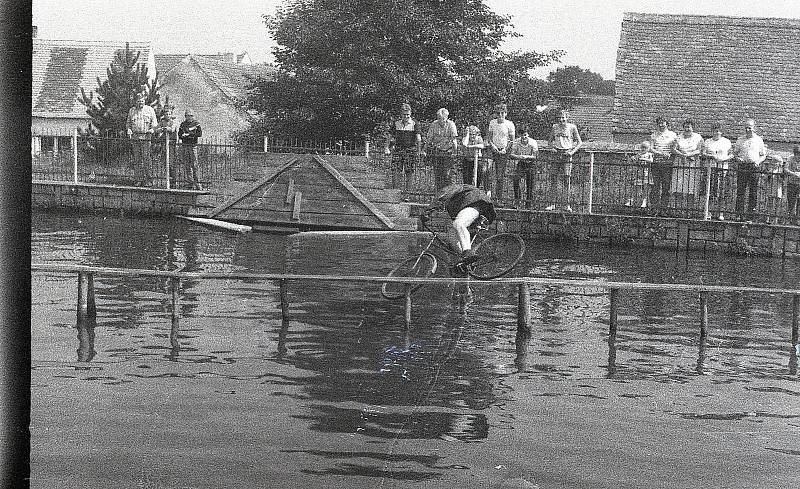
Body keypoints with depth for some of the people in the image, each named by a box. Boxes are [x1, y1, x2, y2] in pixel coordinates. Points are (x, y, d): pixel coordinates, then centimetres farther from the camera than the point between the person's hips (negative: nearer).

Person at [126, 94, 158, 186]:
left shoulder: (149, 110, 8)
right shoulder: (131, 111, 15)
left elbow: (154, 121, 7)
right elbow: (128, 122, 21)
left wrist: (152, 129, -11)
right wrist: (129, 130, 2)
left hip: (146, 136, -3)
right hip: (134, 137, 3)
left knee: (146, 157, -7)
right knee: (136, 158, 1)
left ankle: (148, 179, -4)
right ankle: (138, 179, 3)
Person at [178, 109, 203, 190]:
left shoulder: (196, 124, 5)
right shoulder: (182, 124, 13)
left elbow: (200, 134, -6)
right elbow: (179, 135, 9)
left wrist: (189, 134, -11)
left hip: (193, 146, -3)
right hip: (184, 146, 3)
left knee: (194, 165, -7)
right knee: (186, 165, 1)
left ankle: (198, 184, -4)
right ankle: (191, 184, 4)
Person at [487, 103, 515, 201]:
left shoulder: (509, 124, -3)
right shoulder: (492, 123, 7)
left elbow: (512, 140, -1)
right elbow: (489, 136, 14)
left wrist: (505, 149, -12)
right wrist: (492, 144, -4)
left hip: (504, 151, -3)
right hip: (494, 149, 3)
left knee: (500, 176, -8)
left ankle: (499, 197, -5)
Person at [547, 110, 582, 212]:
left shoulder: (572, 127, 2)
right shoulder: (555, 127, 10)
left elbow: (579, 142, 6)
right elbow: (549, 141, 20)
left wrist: (573, 151, -7)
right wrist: (552, 147, 1)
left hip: (567, 154, -3)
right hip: (557, 153, 3)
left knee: (567, 178, -8)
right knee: (554, 178, -2)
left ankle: (567, 205, -6)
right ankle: (552, 204, 3)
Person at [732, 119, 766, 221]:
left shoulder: (759, 140, 8)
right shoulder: (740, 140, 10)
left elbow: (763, 155, 12)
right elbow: (735, 153, 14)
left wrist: (758, 161, -7)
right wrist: (737, 158, -7)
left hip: (754, 167, 0)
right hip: (742, 167, 0)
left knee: (753, 192, 0)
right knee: (740, 191, -4)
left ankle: (750, 214, 4)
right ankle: (740, 213, -2)